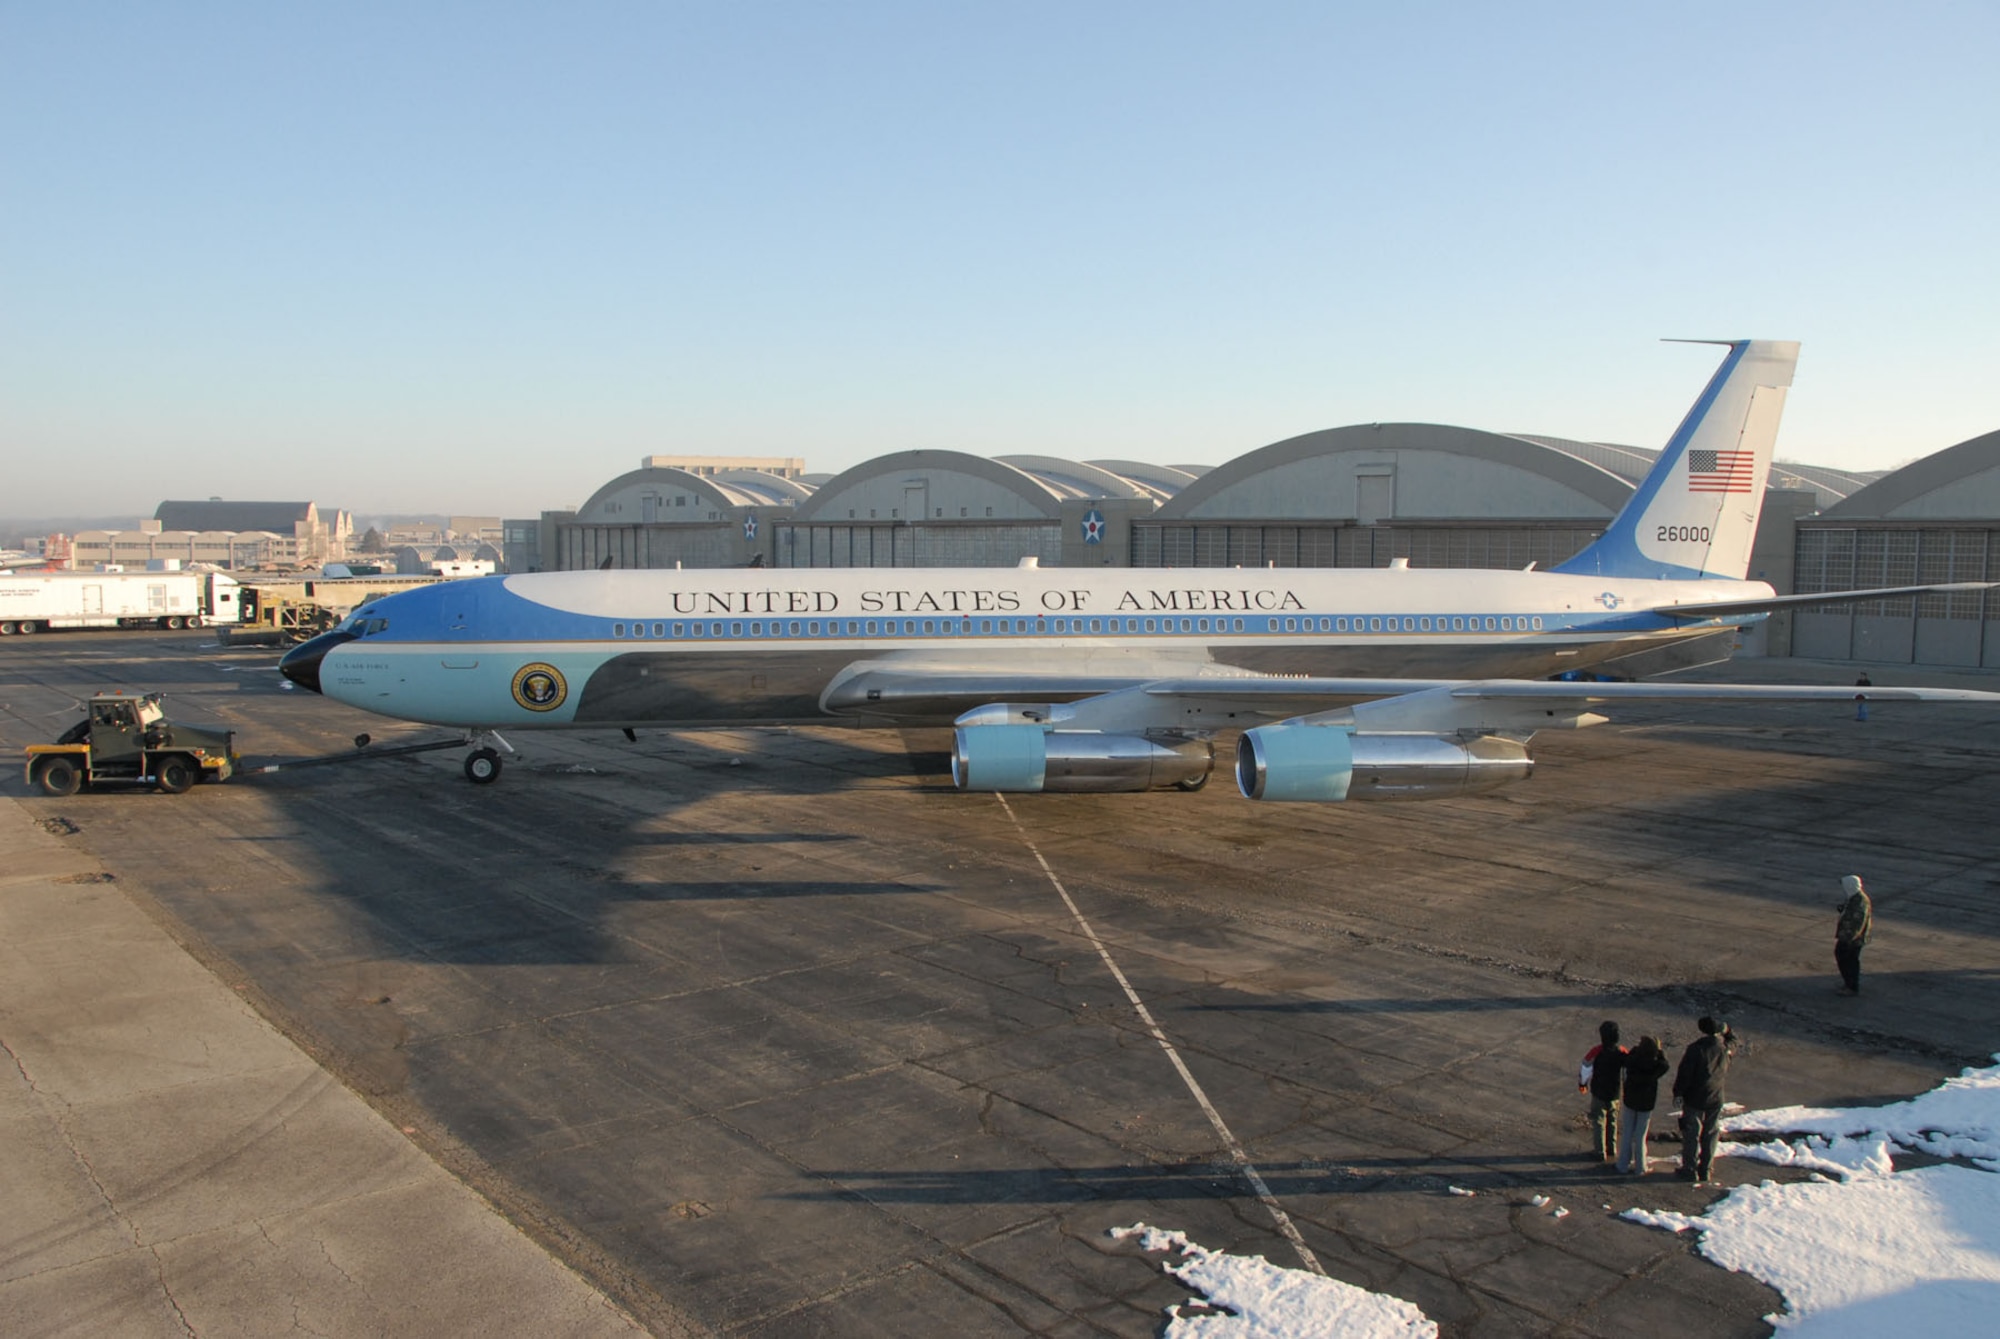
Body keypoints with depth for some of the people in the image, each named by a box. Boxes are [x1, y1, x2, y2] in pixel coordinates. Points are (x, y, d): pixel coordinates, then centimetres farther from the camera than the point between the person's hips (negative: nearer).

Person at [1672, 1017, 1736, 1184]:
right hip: (1716, 1100, 4)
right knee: (1710, 1135, 15)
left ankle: (1689, 1170, 11)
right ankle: (1705, 1170, 20)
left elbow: (1684, 1073, -17)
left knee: (1691, 1135, 6)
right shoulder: (1725, 1047, -5)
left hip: (1694, 1099, -4)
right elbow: (1734, 1042, 22)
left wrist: (1678, 1093, -8)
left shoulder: (1695, 1048, -19)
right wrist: (1727, 1030, 9)